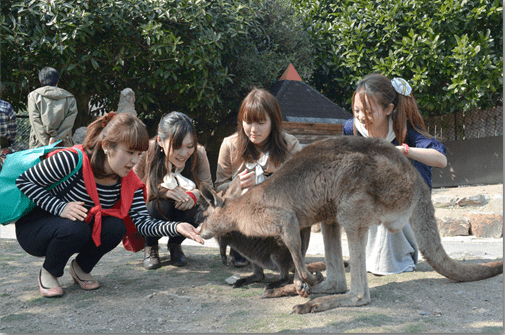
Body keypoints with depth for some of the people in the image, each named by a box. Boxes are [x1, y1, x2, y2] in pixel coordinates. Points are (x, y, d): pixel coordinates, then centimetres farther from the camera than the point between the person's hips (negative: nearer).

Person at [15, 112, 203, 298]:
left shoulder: (128, 182, -11)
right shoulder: (73, 161, -28)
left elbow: (143, 222, -18)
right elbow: (24, 181, -19)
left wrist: (176, 227, -36)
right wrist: (60, 207, -31)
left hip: (79, 231, 4)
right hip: (33, 228, -4)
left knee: (115, 227, -24)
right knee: (75, 229, -35)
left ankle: (81, 268, 6)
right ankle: (48, 273, -2)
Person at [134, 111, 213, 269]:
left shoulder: (199, 153, -18)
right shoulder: (146, 152, -25)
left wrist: (195, 194, -36)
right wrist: (163, 191, -35)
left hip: (184, 214, 2)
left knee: (193, 209, -30)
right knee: (159, 205, -35)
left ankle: (175, 245, 5)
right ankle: (150, 246, 0)